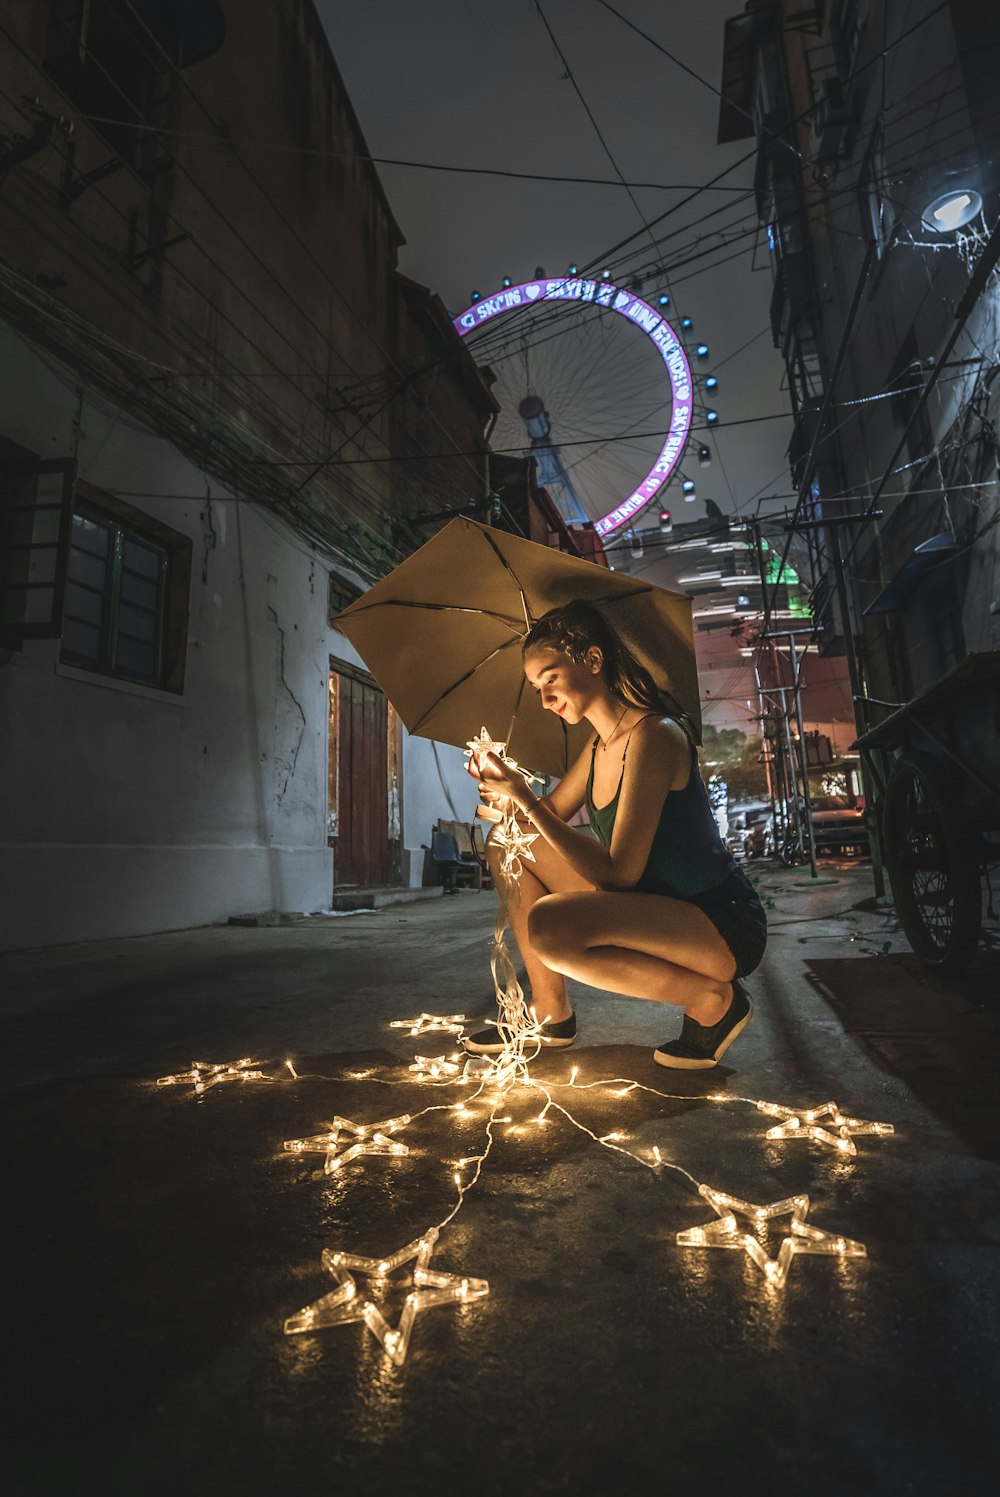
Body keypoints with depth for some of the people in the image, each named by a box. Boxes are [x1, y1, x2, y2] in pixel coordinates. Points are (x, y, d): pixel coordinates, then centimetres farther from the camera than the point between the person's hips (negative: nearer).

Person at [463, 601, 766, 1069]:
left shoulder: (653, 735, -22)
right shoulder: (599, 745, 7)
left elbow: (620, 872, -27)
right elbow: (549, 817, 12)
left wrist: (526, 800, -26)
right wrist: (505, 784, -8)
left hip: (722, 925, -9)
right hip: (656, 908, 9)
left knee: (549, 928, -33)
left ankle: (713, 999, -9)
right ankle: (551, 1013, 14)